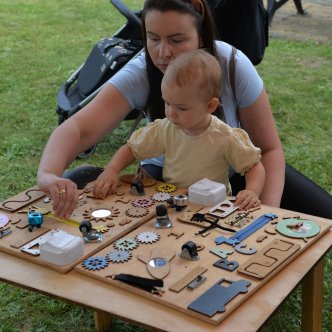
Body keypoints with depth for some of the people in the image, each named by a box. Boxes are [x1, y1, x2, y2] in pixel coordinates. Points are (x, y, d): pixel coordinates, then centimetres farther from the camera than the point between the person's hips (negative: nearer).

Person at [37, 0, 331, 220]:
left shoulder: (233, 65, -26)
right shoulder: (140, 73, -27)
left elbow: (269, 148, -18)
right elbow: (79, 129, -39)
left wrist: (268, 213, -33)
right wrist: (49, 174, -60)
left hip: (236, 169, 0)